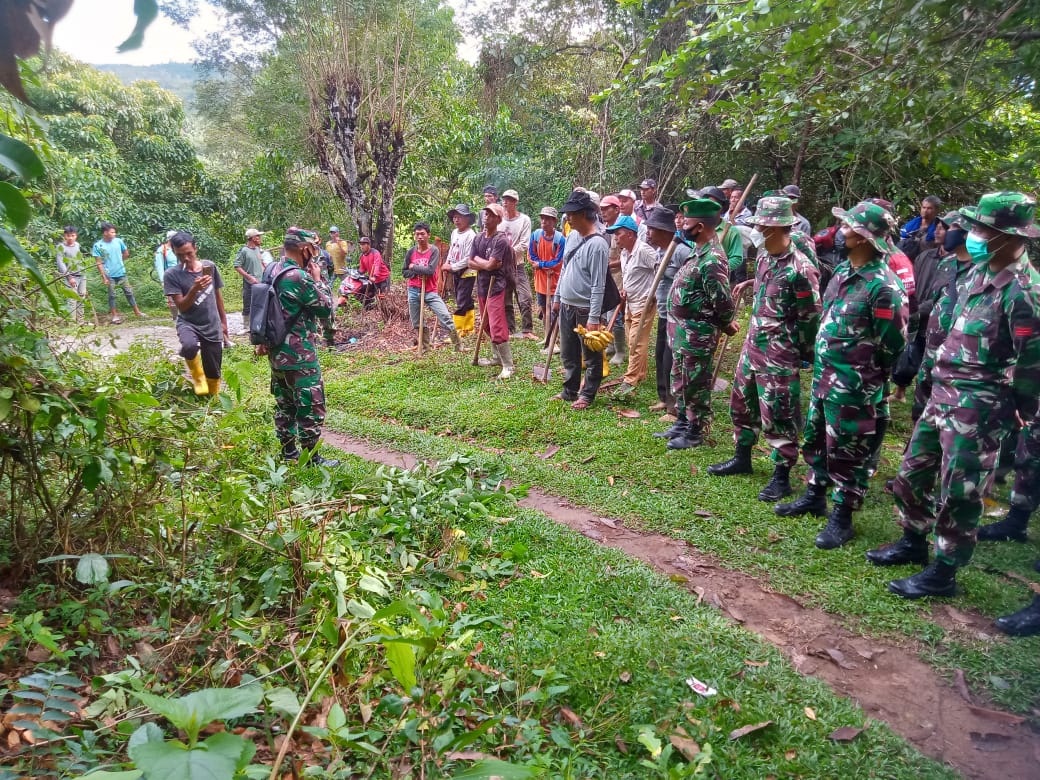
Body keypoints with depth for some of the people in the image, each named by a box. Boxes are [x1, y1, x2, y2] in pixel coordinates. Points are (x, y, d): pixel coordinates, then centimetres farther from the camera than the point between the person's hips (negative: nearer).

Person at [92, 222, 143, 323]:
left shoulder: (118, 241, -2)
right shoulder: (98, 245, -9)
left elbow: (126, 254, 14)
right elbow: (99, 263, -9)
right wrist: (104, 276, -12)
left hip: (121, 273, 3)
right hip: (110, 275, -3)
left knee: (129, 292, 8)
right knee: (112, 295, 6)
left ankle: (137, 312, 16)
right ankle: (114, 315, 14)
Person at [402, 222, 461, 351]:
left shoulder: (434, 250, -6)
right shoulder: (410, 252, 3)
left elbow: (430, 270, -18)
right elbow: (404, 272, 7)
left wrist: (414, 267, -8)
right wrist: (418, 273, -11)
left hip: (430, 292, -3)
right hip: (414, 292, 3)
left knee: (445, 317, -12)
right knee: (417, 323, 7)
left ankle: (459, 345, -3)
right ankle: (425, 347, 22)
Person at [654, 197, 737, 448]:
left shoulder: (712, 260, -24)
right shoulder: (700, 252, 8)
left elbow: (723, 301, -24)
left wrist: (727, 324, -6)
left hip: (696, 334, -10)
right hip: (682, 330, 10)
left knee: (695, 384, 3)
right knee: (680, 380, 20)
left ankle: (695, 432, 16)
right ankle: (682, 423, 34)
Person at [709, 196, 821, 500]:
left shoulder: (800, 269, -22)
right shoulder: (764, 256, 3)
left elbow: (811, 317, -15)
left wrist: (800, 352, -7)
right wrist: (750, 283, 17)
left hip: (778, 353, -9)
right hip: (753, 343, 9)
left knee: (777, 415, 0)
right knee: (741, 402, 20)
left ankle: (781, 476, 13)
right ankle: (742, 458, 38)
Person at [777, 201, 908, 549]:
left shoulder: (883, 285, -20)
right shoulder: (843, 270, 7)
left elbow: (893, 343, -16)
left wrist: (866, 376, -5)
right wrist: (820, 361, 17)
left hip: (853, 385, -9)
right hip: (823, 374, 9)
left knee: (846, 450, 3)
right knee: (815, 438, 20)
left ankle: (842, 517, 15)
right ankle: (815, 496, 38)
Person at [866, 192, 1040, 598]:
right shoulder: (980, 272, 7)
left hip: (978, 407, -9)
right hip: (943, 392, 9)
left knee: (959, 493, 2)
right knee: (913, 469, 18)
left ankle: (943, 573, 16)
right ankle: (913, 543, 37)